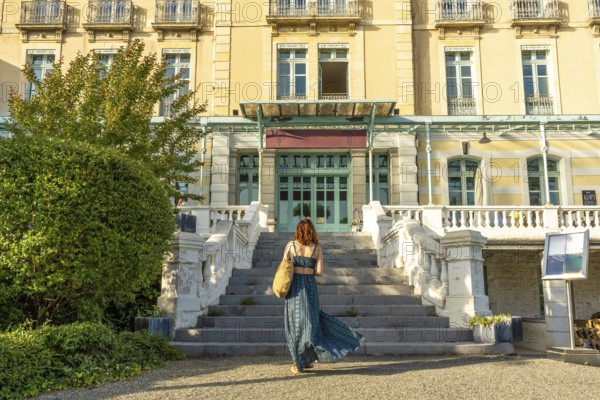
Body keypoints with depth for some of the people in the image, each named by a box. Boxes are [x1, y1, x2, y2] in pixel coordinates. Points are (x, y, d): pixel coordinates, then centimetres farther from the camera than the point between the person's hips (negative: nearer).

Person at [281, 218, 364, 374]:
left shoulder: (291, 245, 0)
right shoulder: (317, 248, 2)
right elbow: (319, 272, -1)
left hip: (294, 286, -1)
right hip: (310, 286, 1)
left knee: (295, 323, 6)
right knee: (311, 320, 15)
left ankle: (300, 363, 9)